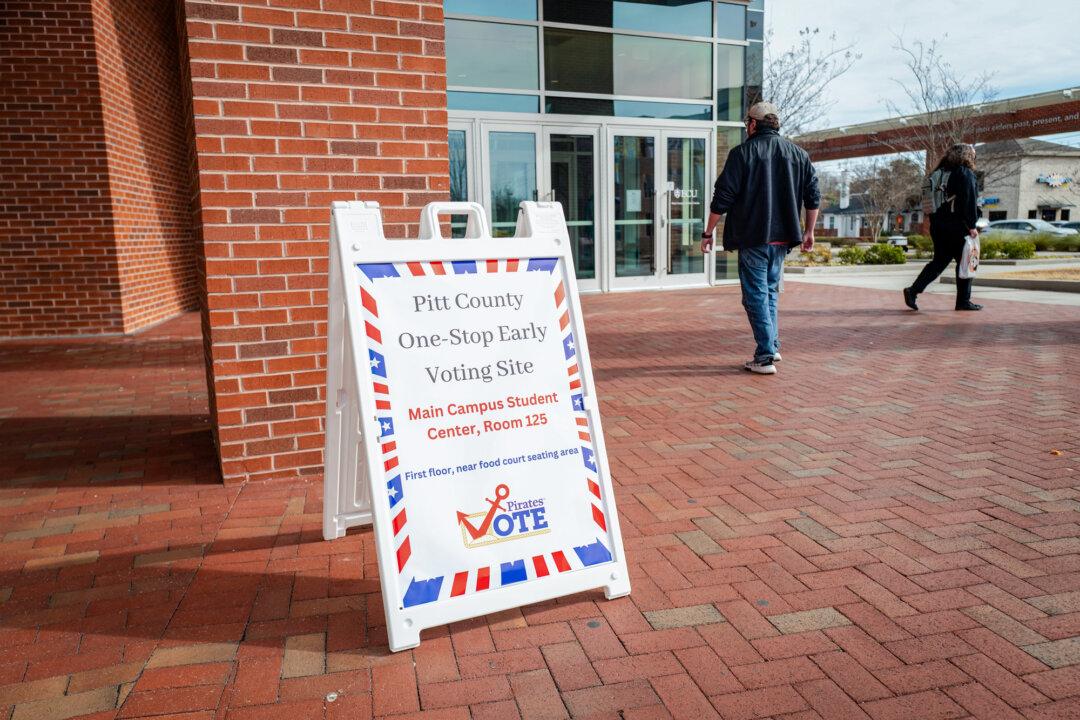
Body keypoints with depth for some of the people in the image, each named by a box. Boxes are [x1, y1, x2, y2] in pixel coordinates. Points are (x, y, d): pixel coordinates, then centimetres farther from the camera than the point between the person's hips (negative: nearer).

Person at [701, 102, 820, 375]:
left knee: (756, 295, 0)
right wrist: (809, 231, 22)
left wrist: (708, 233, -1)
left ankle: (765, 357, -2)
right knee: (771, 291, 20)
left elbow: (722, 198, -9)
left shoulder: (742, 153, -7)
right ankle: (772, 347, 23)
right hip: (782, 238, 5)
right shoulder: (798, 154, 9)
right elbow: (813, 196, 12)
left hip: (752, 238, -5)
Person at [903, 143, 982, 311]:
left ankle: (913, 290, -3)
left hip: (937, 224, 7)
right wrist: (972, 225, -13)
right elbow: (969, 201, -14)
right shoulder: (966, 173, -6)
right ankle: (963, 301, 8)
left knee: (939, 261, 12)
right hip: (957, 226, -7)